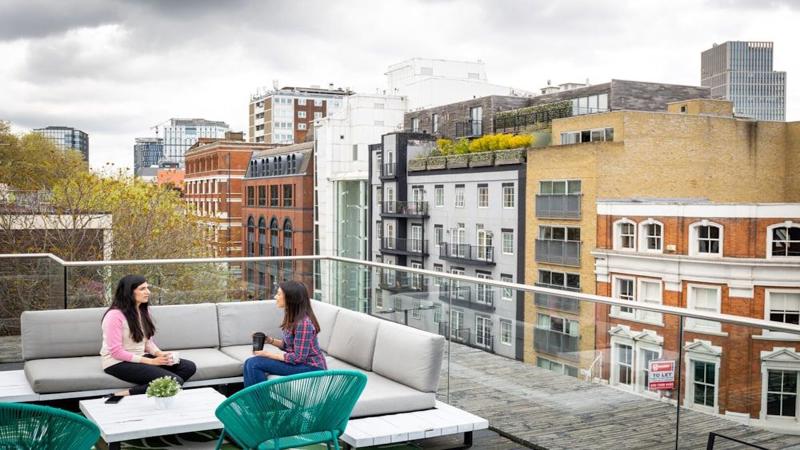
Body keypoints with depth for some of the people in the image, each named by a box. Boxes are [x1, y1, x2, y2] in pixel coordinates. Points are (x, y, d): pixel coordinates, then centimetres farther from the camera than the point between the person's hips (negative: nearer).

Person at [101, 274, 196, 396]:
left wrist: (159, 353, -7)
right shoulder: (115, 315, -16)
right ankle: (127, 395, -15)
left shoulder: (143, 311, 10)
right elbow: (116, 352, -19)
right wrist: (150, 361, -20)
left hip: (140, 358, 9)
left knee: (189, 367, -8)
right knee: (175, 381, -25)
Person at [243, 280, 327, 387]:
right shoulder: (292, 318, 6)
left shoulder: (303, 323, -23)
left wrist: (268, 354, -15)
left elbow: (298, 358, -22)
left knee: (254, 364, -17)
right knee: (250, 362, -2)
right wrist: (271, 340, -3)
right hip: (300, 362, 9)